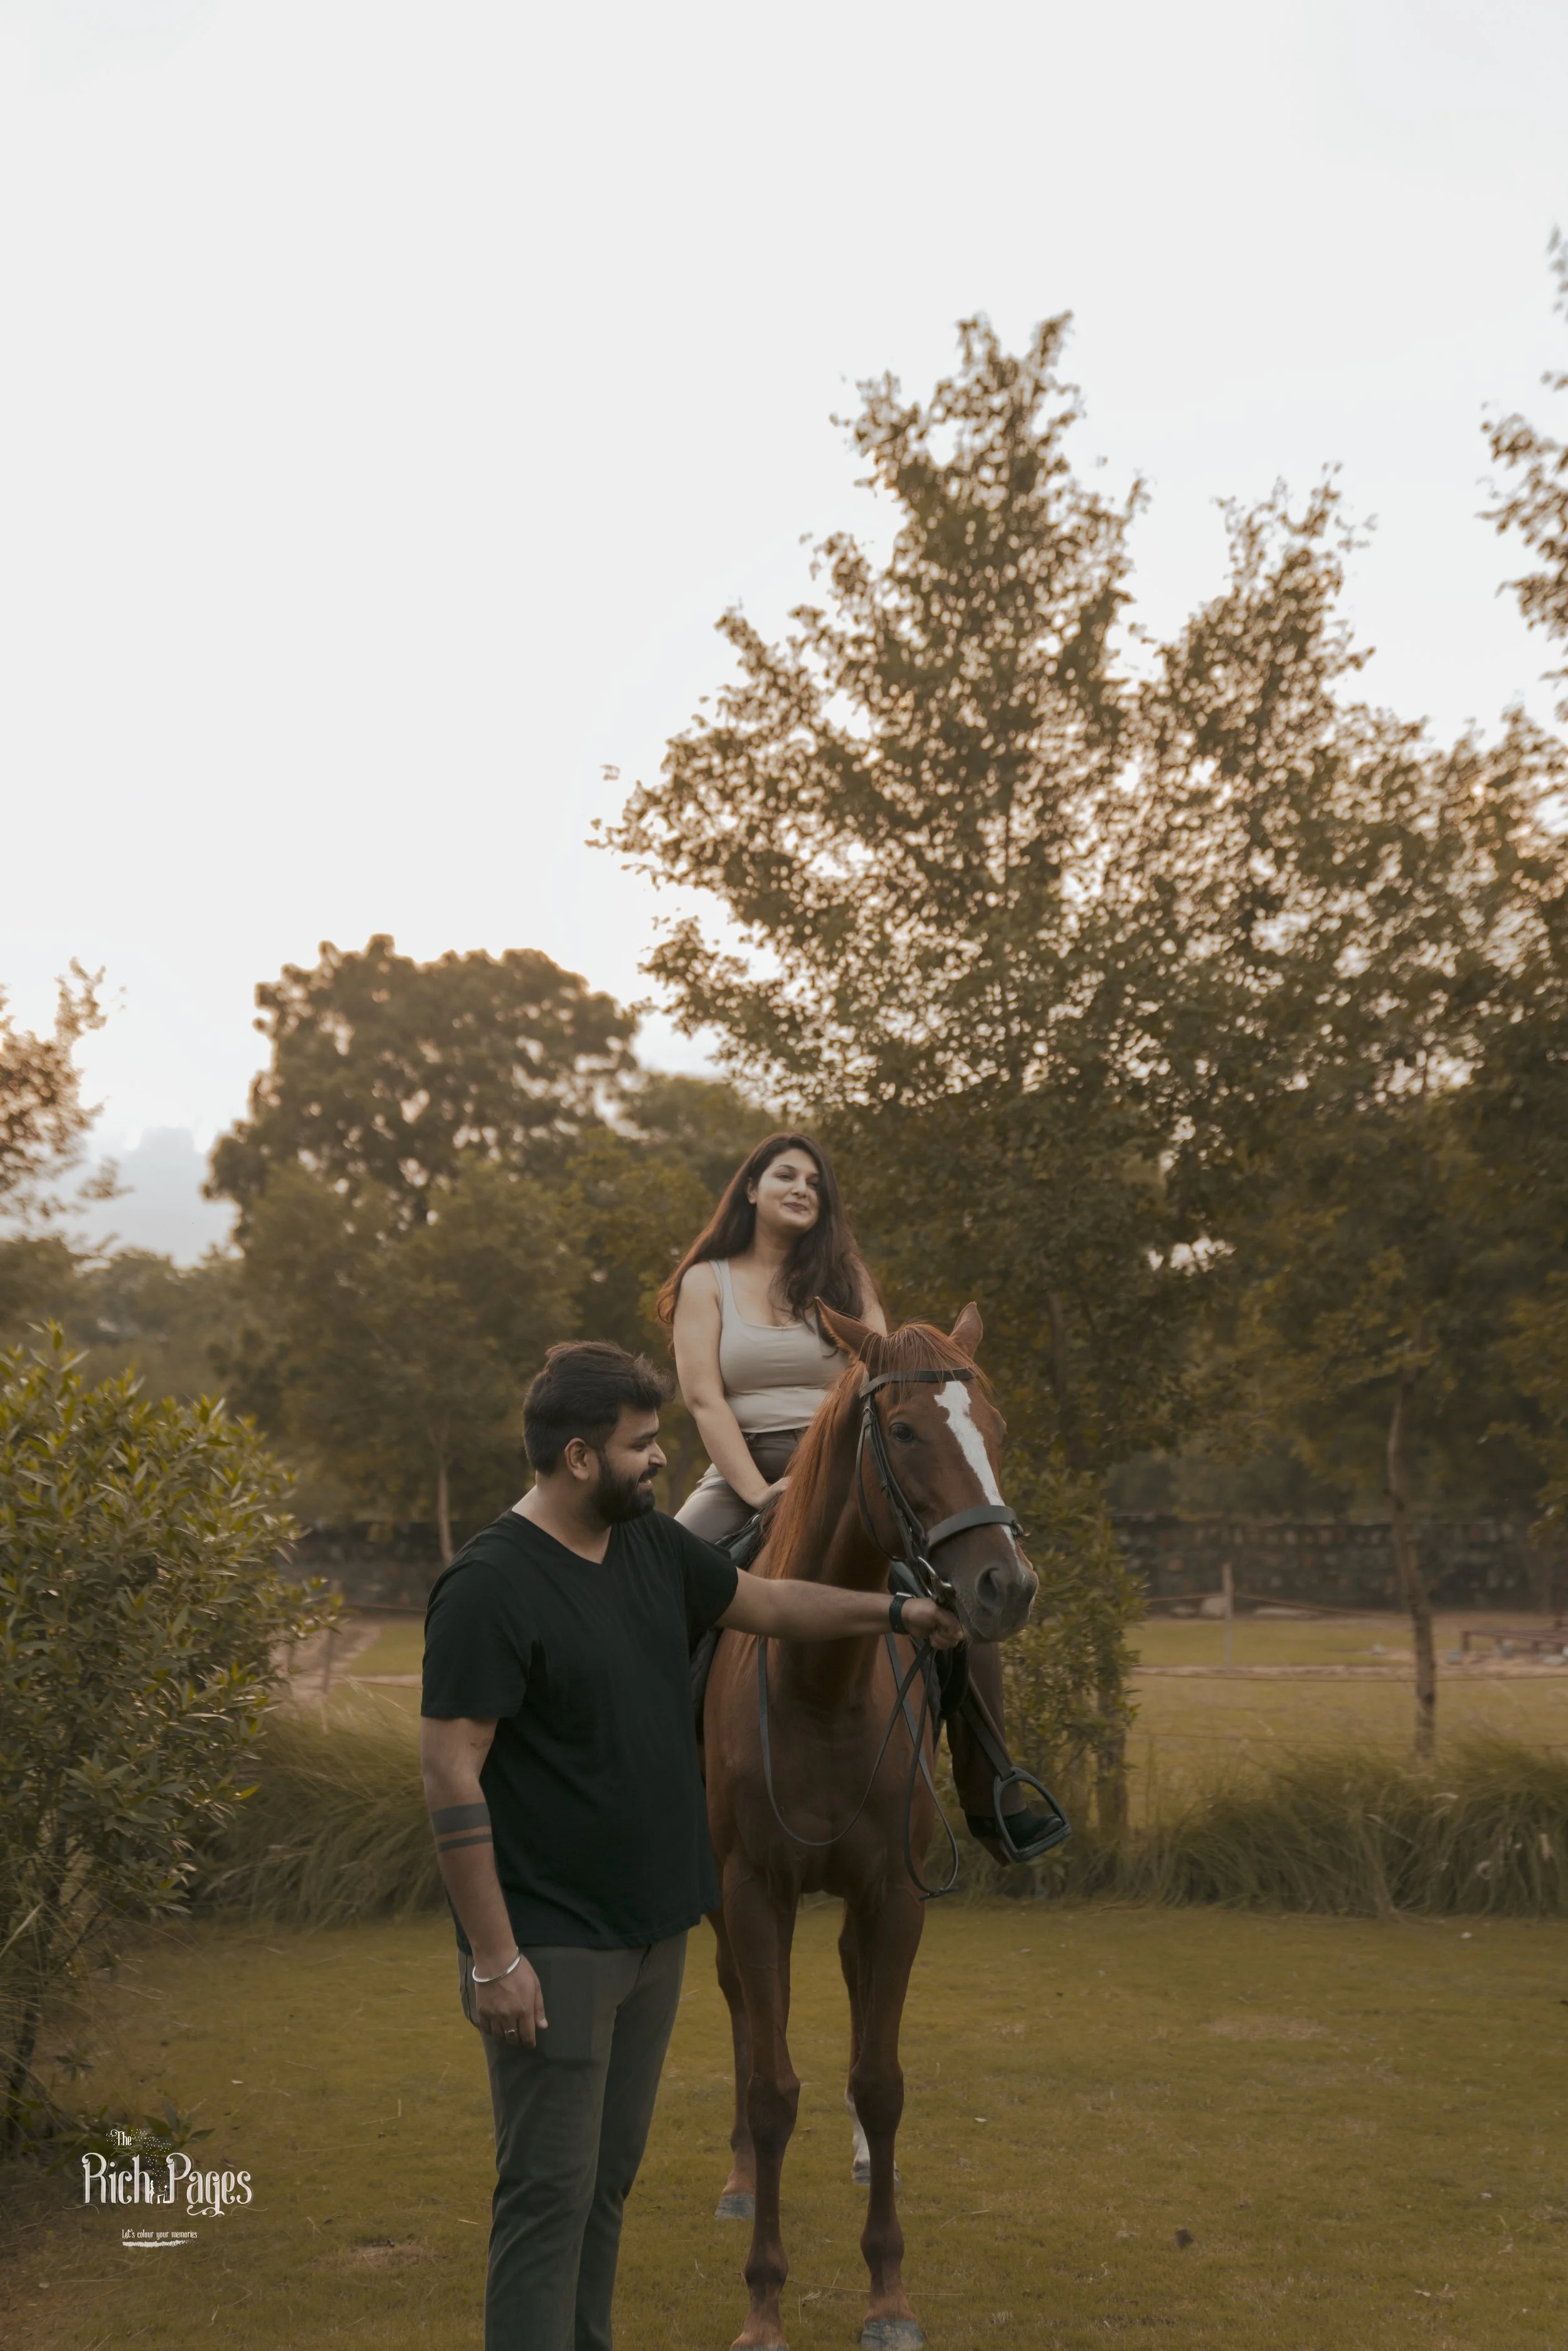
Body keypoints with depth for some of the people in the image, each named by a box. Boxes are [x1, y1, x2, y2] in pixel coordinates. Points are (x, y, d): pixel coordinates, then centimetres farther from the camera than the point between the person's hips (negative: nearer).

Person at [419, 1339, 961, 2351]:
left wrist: (896, 1611, 22)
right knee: (551, 2190, -3)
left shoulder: (653, 1545, 5)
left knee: (611, 2178, 17)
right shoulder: (490, 1587, -19)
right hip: (553, 1949, -8)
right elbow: (451, 1776, -20)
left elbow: (767, 1603, 23)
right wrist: (494, 1958, -21)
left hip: (654, 1929, 8)